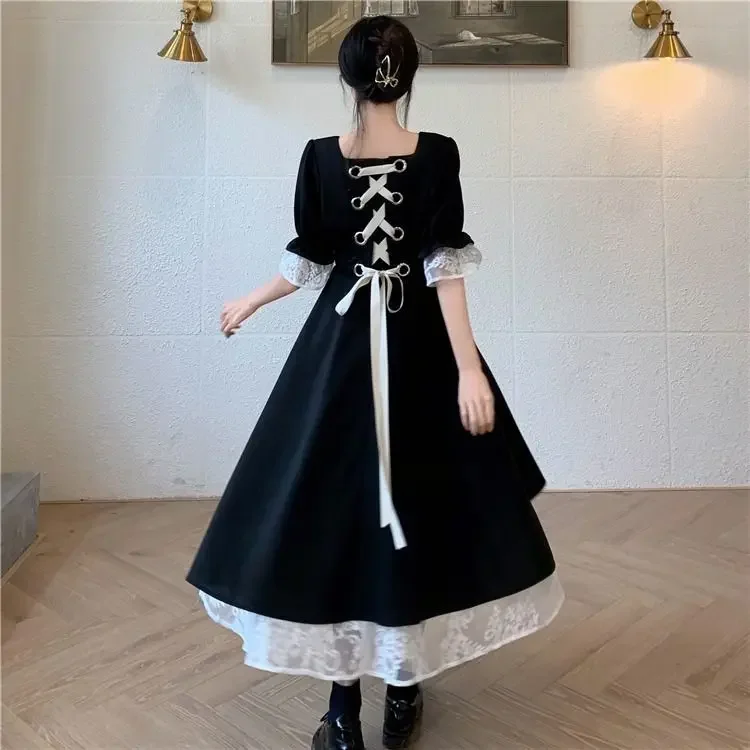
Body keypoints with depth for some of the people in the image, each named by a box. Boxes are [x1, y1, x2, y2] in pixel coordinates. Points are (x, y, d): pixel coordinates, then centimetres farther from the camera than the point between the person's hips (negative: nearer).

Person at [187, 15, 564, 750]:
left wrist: (249, 303, 20)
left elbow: (308, 262, 3)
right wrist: (468, 367, -13)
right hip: (417, 341, 0)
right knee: (420, 502, 11)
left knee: (333, 504, 8)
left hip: (342, 342, 1)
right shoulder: (437, 154, -5)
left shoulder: (319, 157, -1)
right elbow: (444, 268, -13)